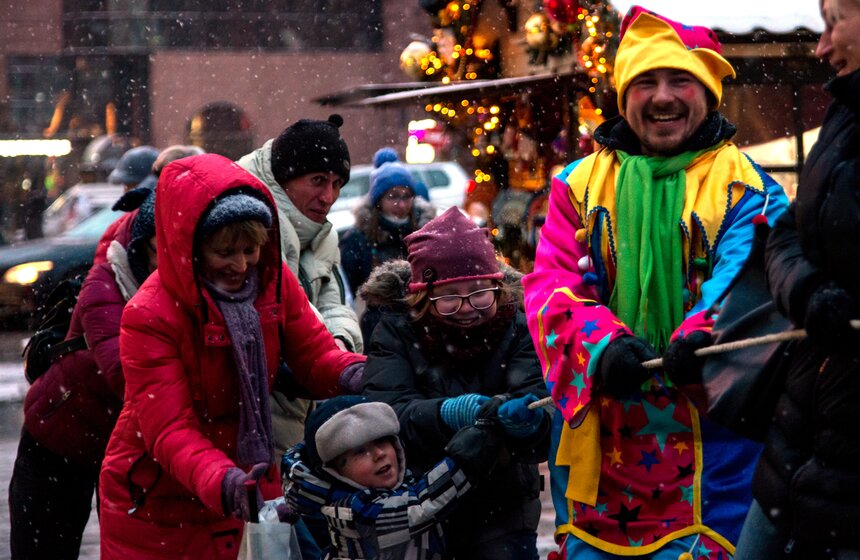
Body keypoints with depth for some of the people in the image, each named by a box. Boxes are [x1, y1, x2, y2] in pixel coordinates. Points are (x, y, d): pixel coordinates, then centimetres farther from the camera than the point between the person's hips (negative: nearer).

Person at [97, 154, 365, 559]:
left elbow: (314, 354, -6)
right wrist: (221, 480, -44)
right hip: (151, 507, -4)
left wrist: (353, 373, -30)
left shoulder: (274, 282, -5)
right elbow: (169, 428, -27)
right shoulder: (148, 316, -22)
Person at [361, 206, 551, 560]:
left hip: (501, 507, 0)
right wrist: (446, 414, -38)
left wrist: (528, 418, -44)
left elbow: (538, 397, -20)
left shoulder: (517, 330, -4)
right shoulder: (395, 334, -4)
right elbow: (384, 413, -19)